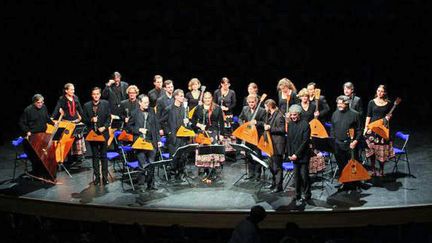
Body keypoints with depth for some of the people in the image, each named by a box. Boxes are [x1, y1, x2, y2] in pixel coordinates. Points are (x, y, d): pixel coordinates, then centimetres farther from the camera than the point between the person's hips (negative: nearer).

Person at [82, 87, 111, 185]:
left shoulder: (105, 104, 1)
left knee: (103, 155, 4)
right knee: (95, 156, 6)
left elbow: (109, 117, 1)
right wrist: (91, 120, -15)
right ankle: (96, 176, 12)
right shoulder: (87, 106, 3)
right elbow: (84, 119, 4)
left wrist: (104, 127, -12)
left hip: (103, 133, -1)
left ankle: (105, 177, 10)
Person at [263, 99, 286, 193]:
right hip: (271, 144, 10)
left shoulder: (279, 116, -17)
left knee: (277, 167, -4)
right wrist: (266, 126, 7)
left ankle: (279, 186, 2)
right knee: (272, 165, 19)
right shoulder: (270, 115, 12)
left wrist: (270, 128, -22)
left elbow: (282, 130, -21)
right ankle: (274, 183, 31)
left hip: (277, 145, -10)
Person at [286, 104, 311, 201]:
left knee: (304, 175, -2)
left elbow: (305, 141, -14)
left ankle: (306, 194, 11)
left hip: (303, 155, -5)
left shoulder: (305, 124, -12)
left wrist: (297, 154, -15)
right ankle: (298, 193, 19)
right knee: (296, 175, 9)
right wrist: (289, 153, 3)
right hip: (294, 155, 5)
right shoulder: (290, 124, 8)